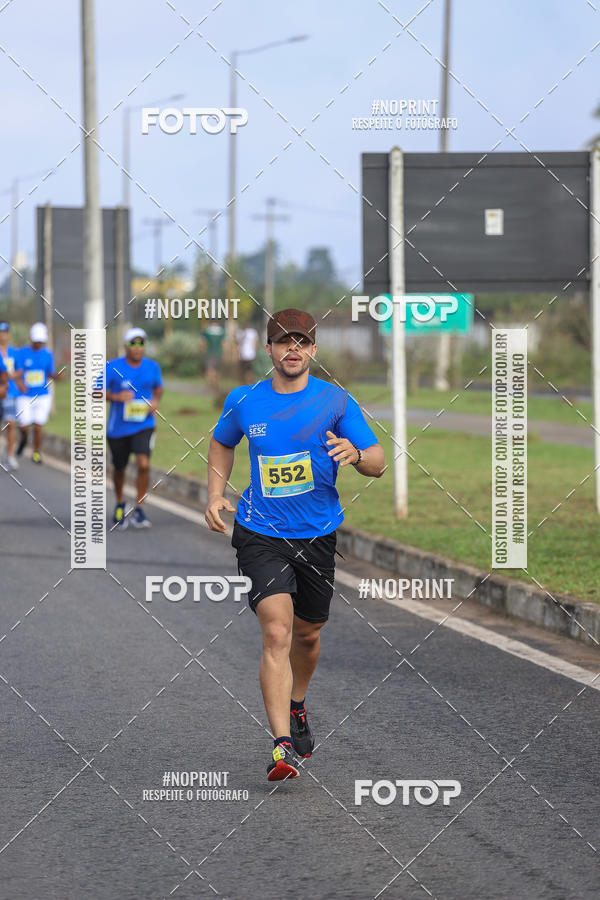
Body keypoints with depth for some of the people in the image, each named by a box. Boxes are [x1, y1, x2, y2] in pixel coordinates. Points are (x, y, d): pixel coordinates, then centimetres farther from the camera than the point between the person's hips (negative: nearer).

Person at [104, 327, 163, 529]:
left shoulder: (152, 367, 0)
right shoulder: (112, 367, -9)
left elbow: (158, 387, 19)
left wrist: (155, 400, -2)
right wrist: (116, 397, -24)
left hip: (144, 426, 0)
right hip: (118, 427, 0)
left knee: (143, 464, -19)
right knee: (119, 468, 13)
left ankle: (139, 510, -7)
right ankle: (120, 504, 41)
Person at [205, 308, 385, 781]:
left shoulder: (335, 401, -5)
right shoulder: (244, 401, -1)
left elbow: (379, 462, -5)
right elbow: (222, 443, 20)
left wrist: (354, 453, -27)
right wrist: (216, 494, 6)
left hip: (318, 535, 2)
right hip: (260, 535, -1)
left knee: (307, 633, 18)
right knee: (277, 631, -18)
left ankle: (296, 706, 49)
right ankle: (283, 746, -23)